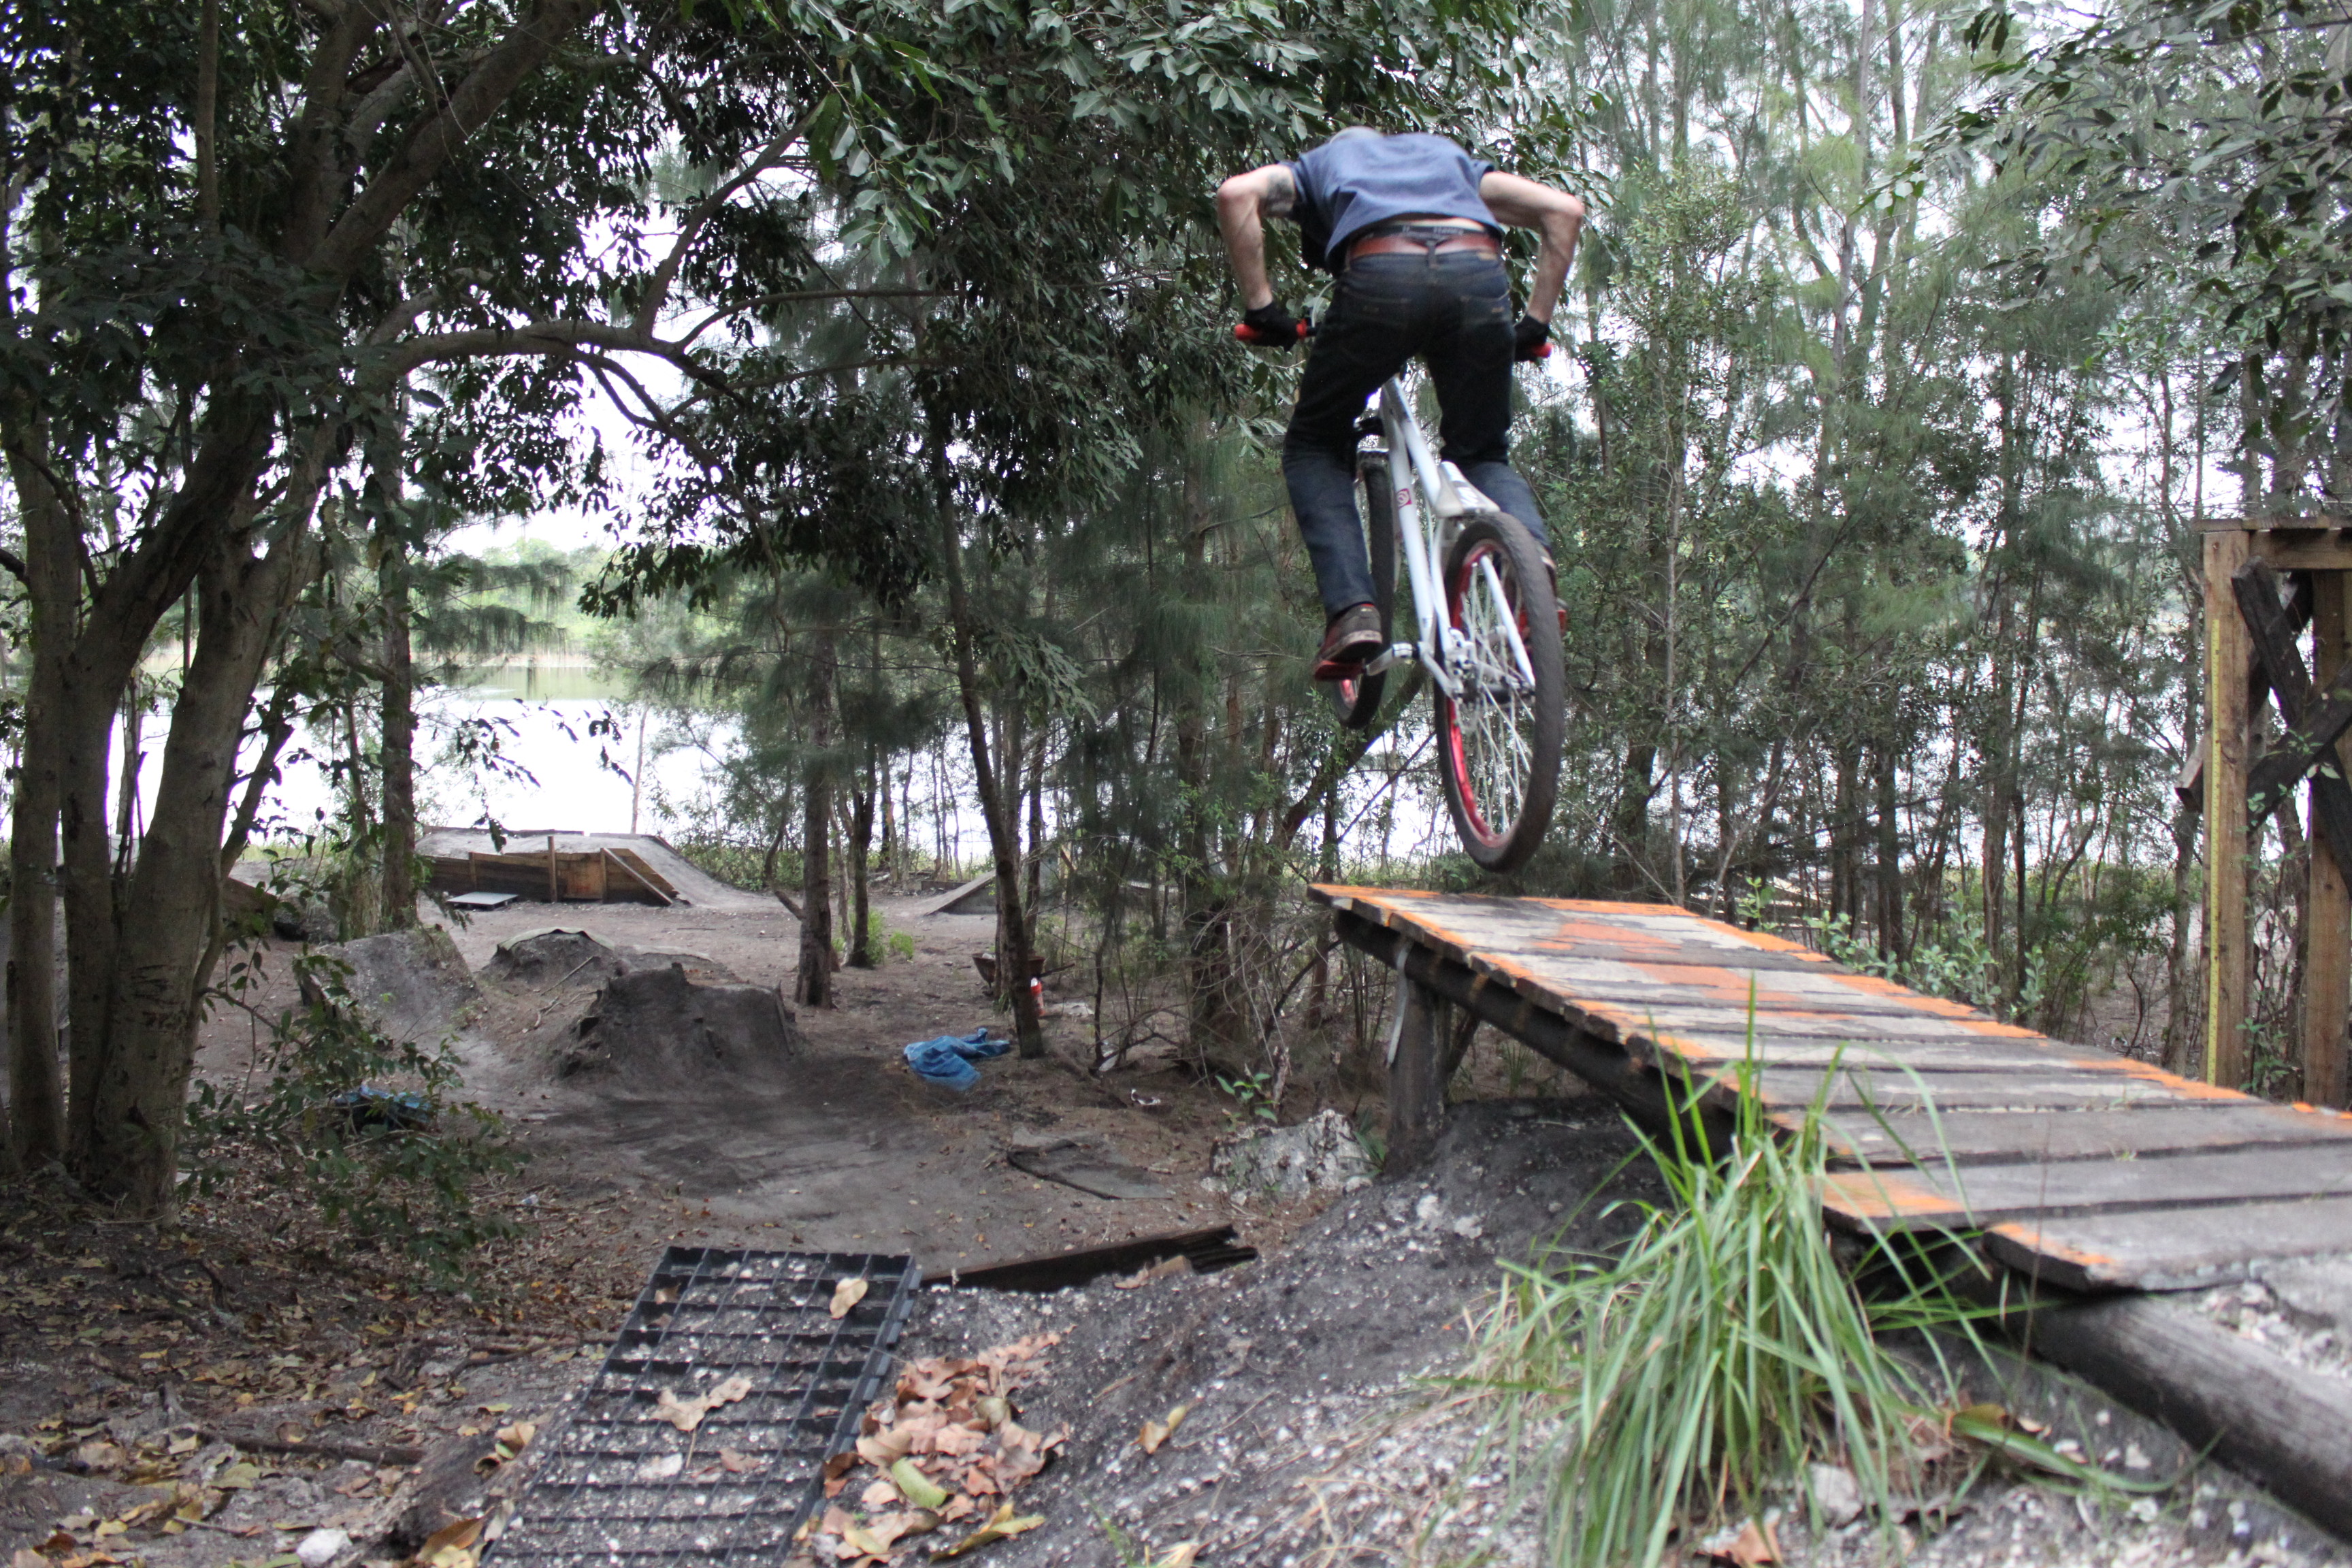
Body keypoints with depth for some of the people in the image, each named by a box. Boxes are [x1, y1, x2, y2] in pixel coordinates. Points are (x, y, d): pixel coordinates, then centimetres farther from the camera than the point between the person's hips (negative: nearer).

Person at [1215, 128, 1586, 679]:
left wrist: (1260, 308, 12)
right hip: (1479, 273, 2)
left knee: (1314, 444, 19)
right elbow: (1564, 209, 29)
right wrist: (1535, 324, 28)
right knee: (1483, 453, 22)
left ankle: (1351, 608, 0)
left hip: (1380, 278, -2)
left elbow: (1236, 194, 12)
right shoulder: (1448, 154, 41)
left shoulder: (1319, 163, 35)